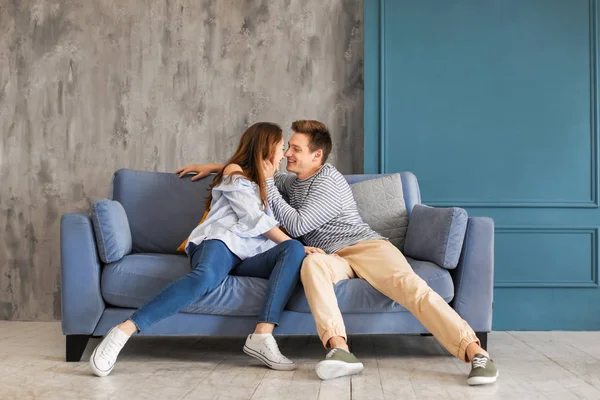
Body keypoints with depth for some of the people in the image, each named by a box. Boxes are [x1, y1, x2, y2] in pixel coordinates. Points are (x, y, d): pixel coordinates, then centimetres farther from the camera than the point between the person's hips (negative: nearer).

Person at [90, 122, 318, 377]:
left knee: (295, 251, -26)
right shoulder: (234, 172, 12)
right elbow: (256, 220, 1)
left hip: (248, 257, 6)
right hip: (220, 242, -6)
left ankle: (262, 336, -39)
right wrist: (292, 242, -1)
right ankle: (123, 331, -44)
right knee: (205, 277, -41)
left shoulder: (265, 184, 37)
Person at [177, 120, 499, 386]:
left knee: (408, 285, -34)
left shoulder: (329, 182, -5)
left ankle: (475, 352, -44)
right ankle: (339, 349, -53)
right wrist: (214, 167, 30)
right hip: (330, 257, 5)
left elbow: (297, 226, -12)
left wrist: (267, 183, -8)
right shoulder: (292, 181, 22)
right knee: (312, 262, -35)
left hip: (364, 245, -4)